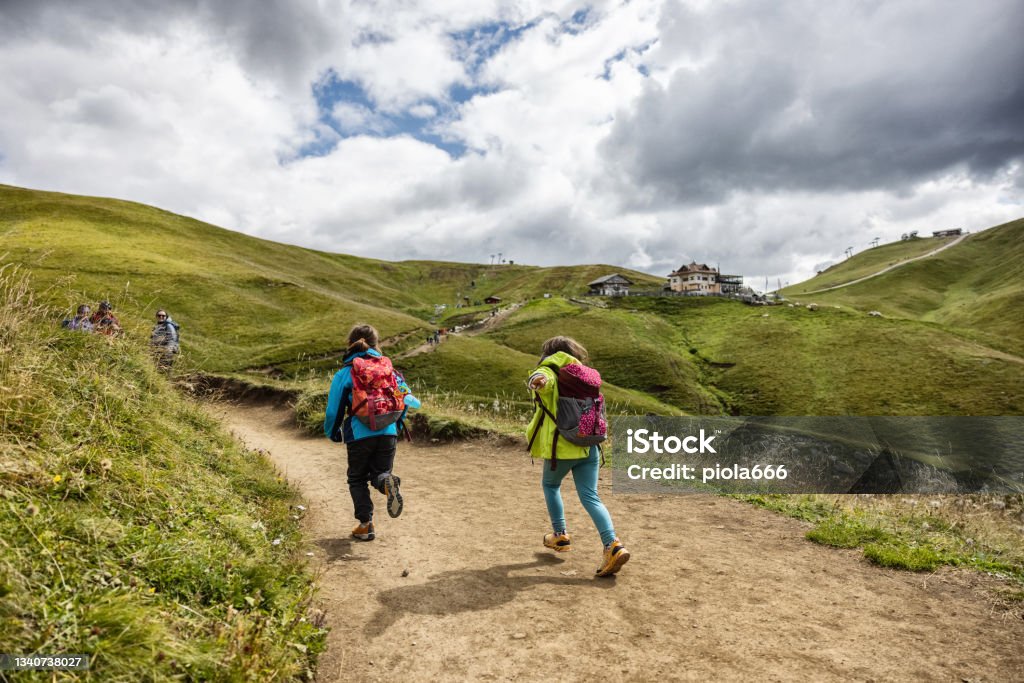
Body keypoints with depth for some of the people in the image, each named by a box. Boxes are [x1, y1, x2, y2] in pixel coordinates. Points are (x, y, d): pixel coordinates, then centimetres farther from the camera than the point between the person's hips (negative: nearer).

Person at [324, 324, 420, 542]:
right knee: (380, 473, 16)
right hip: (388, 433, 2)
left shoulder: (345, 373, 0)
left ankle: (366, 524, 8)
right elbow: (409, 399, 9)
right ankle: (388, 482, -20)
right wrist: (398, 424, 27)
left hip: (359, 435, -2)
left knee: (357, 479, 17)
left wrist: (332, 433, 22)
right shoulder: (388, 368, 8)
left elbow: (333, 410, 3)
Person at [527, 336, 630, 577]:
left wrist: (536, 381, -52)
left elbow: (541, 378, -30)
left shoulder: (549, 372, -3)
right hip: (588, 445, 5)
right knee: (590, 496, 4)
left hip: (562, 446, -4)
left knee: (550, 485, 23)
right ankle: (613, 545, -11)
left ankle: (560, 535, 27)